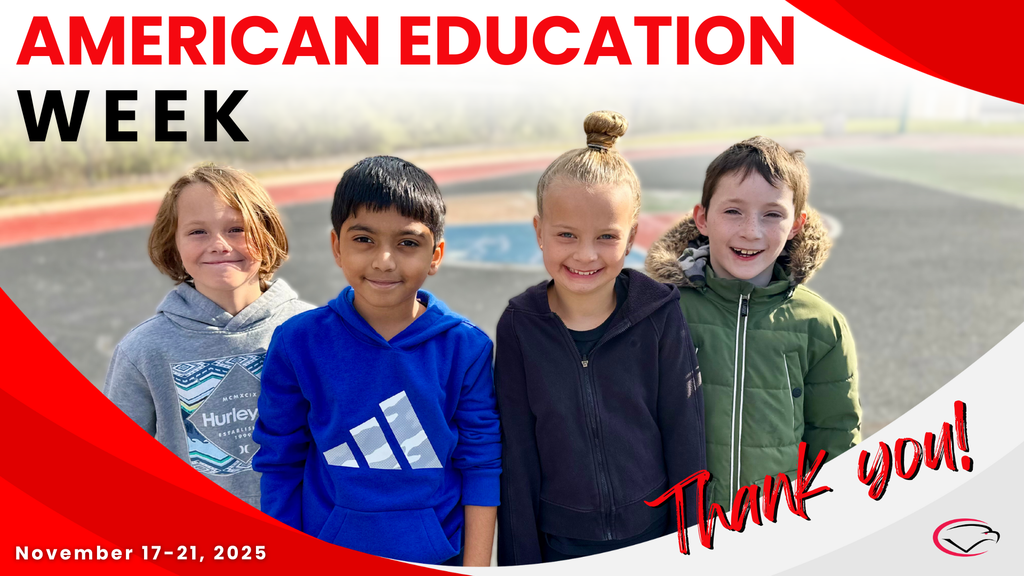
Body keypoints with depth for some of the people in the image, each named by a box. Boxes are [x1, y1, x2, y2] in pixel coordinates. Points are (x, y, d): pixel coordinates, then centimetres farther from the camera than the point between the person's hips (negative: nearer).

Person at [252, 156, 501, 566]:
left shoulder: (465, 347, -9)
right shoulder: (298, 344, -9)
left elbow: (481, 463, -4)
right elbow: (279, 463, -1)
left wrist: (477, 568, -5)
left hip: (439, 556, 0)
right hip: (328, 558, 0)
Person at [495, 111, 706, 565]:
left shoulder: (661, 316, -11)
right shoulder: (519, 327, -9)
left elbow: (685, 442, -5)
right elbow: (517, 460, -5)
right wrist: (522, 561, -4)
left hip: (655, 538, 0)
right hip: (560, 546, 0)